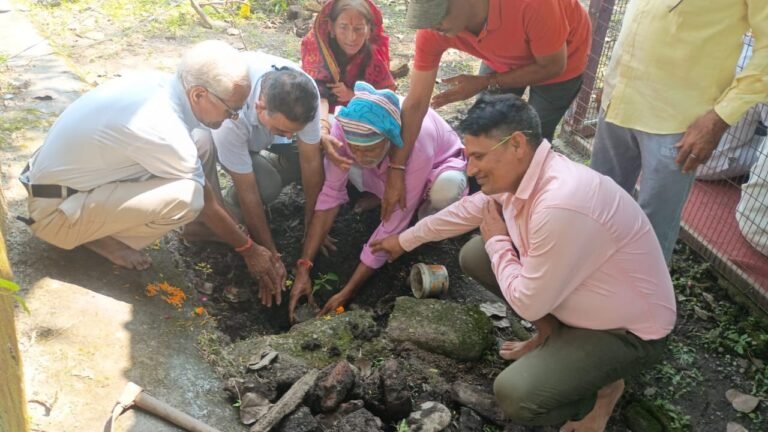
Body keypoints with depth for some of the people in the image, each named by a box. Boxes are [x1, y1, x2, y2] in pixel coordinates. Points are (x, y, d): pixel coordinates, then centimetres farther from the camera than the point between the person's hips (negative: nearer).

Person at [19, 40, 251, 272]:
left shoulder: (158, 84, -6)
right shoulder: (162, 131, -30)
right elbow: (206, 204, -16)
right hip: (55, 211, -8)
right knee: (187, 196, -28)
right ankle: (101, 238, -4)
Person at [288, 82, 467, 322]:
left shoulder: (418, 143, -42)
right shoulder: (346, 127, -33)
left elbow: (394, 223, -38)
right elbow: (330, 194, -28)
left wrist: (348, 292, -36)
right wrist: (303, 267, -33)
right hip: (384, 173, 3)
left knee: (446, 189, -40)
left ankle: (424, 216, -5)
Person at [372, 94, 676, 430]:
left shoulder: (561, 206, -38)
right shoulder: (519, 171, -9)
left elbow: (528, 303, -26)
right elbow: (468, 210, 11)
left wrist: (497, 241, -11)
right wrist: (405, 240, 22)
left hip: (630, 330, -8)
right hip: (577, 294, 8)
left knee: (515, 394, -24)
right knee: (474, 255, 2)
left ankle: (602, 388, 6)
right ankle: (551, 335, 14)